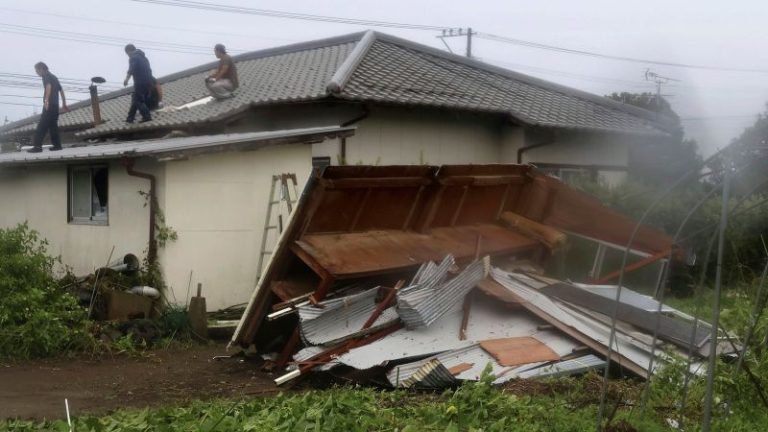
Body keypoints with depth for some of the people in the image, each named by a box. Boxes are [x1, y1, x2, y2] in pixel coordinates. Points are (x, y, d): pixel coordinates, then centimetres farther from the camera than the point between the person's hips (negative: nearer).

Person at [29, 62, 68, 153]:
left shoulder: (46, 76, -3)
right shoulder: (53, 77, 22)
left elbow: (48, 86, -22)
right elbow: (61, 91, 25)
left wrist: (46, 100, -32)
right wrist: (64, 104, 27)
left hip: (49, 105, -9)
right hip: (55, 105, 9)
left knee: (41, 126, -10)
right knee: (53, 125, 13)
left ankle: (37, 146, -14)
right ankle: (57, 145, 10)